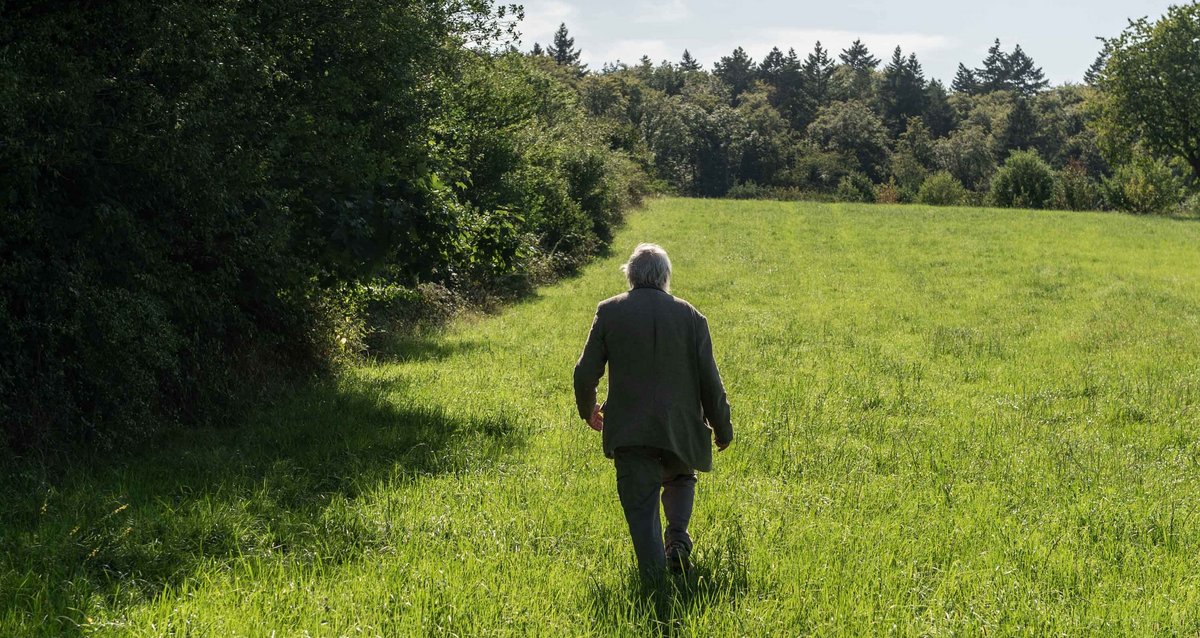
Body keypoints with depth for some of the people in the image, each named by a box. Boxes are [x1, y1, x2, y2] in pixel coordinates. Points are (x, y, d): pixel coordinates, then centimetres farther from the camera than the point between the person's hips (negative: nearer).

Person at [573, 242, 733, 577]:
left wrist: (587, 410, 20)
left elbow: (586, 372, 0)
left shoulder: (609, 311, -1)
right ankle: (677, 537, 6)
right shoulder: (690, 315, 0)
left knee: (641, 508, 6)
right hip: (680, 429, 2)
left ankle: (655, 575, -2)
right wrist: (722, 428, 14)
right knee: (680, 480, 29)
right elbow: (710, 380, 1)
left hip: (629, 432, -1)